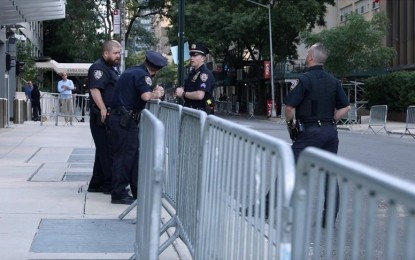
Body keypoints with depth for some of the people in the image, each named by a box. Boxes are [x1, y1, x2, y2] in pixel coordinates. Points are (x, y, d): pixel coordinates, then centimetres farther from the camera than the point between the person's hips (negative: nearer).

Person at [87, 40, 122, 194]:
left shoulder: (113, 68, 19)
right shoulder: (99, 68, -12)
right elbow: (94, 89, -24)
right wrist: (103, 109, -31)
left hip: (111, 117, 10)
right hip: (102, 117, -10)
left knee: (104, 151, 14)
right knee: (107, 150, -6)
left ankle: (96, 184, 22)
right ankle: (111, 184, -2)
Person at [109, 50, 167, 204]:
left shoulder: (131, 72, 18)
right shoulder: (142, 75, -11)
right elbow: (146, 96, -26)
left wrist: (154, 92, 17)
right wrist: (156, 94, -6)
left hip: (118, 117, 10)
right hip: (126, 120, -10)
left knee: (134, 155, 14)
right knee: (124, 155, -6)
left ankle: (138, 191, 20)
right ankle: (119, 194, -2)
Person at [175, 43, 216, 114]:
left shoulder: (205, 73, -13)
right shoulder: (191, 73, 17)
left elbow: (200, 95, -24)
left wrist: (183, 94, -9)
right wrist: (180, 90, 2)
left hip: (200, 112, -9)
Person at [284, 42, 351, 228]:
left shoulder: (305, 80, -10)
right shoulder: (333, 81, 9)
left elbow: (289, 107, -16)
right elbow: (346, 107, 10)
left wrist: (290, 123, 0)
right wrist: (330, 120, 11)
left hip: (309, 132, -6)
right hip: (330, 132, 6)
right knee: (330, 174, 9)